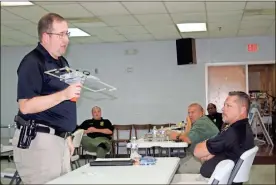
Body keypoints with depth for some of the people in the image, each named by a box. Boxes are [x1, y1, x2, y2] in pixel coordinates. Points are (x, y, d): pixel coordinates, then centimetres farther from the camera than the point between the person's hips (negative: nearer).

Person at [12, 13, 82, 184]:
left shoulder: (62, 62, 16)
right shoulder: (32, 62, -12)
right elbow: (26, 106, -19)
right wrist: (63, 95, -26)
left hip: (59, 138, 8)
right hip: (38, 140, -8)